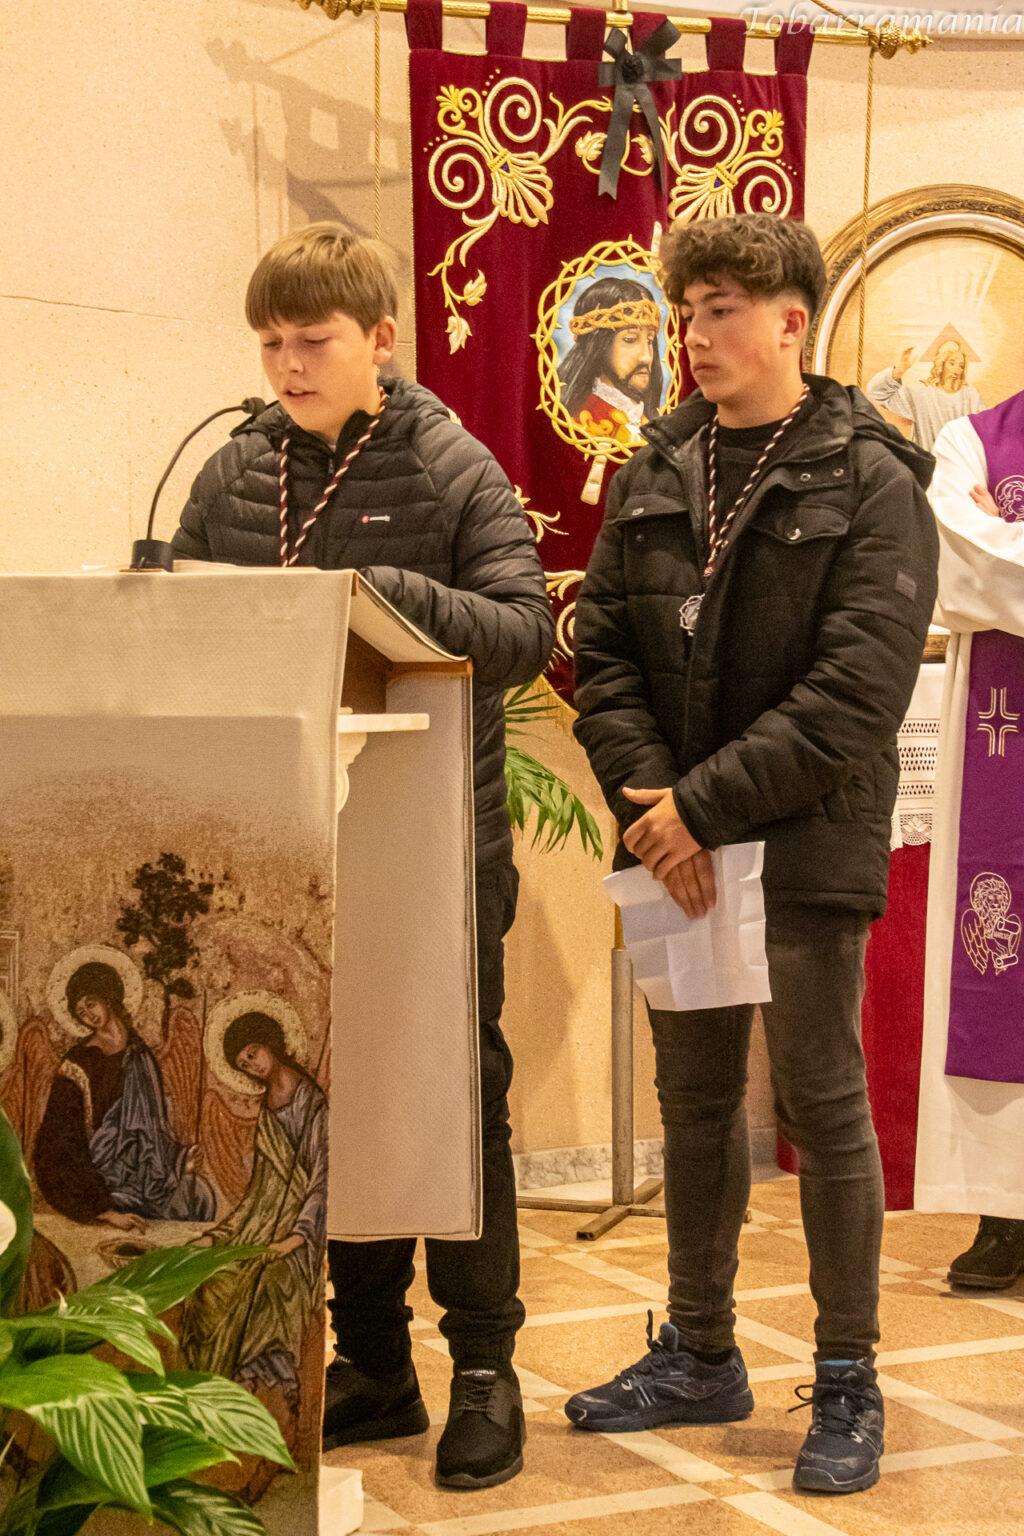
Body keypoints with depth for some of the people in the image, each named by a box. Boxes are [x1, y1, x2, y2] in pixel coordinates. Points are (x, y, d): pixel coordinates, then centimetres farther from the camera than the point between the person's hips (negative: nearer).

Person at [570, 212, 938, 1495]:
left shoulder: (869, 484, -8)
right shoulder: (654, 476, 9)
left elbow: (856, 693, -16)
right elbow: (602, 651, 6)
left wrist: (708, 805, -19)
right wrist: (647, 796, -9)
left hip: (807, 841, -5)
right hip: (678, 840, 5)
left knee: (821, 1100, 1)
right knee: (694, 1097, 14)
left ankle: (847, 1384, 15)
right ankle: (700, 1354, 29)